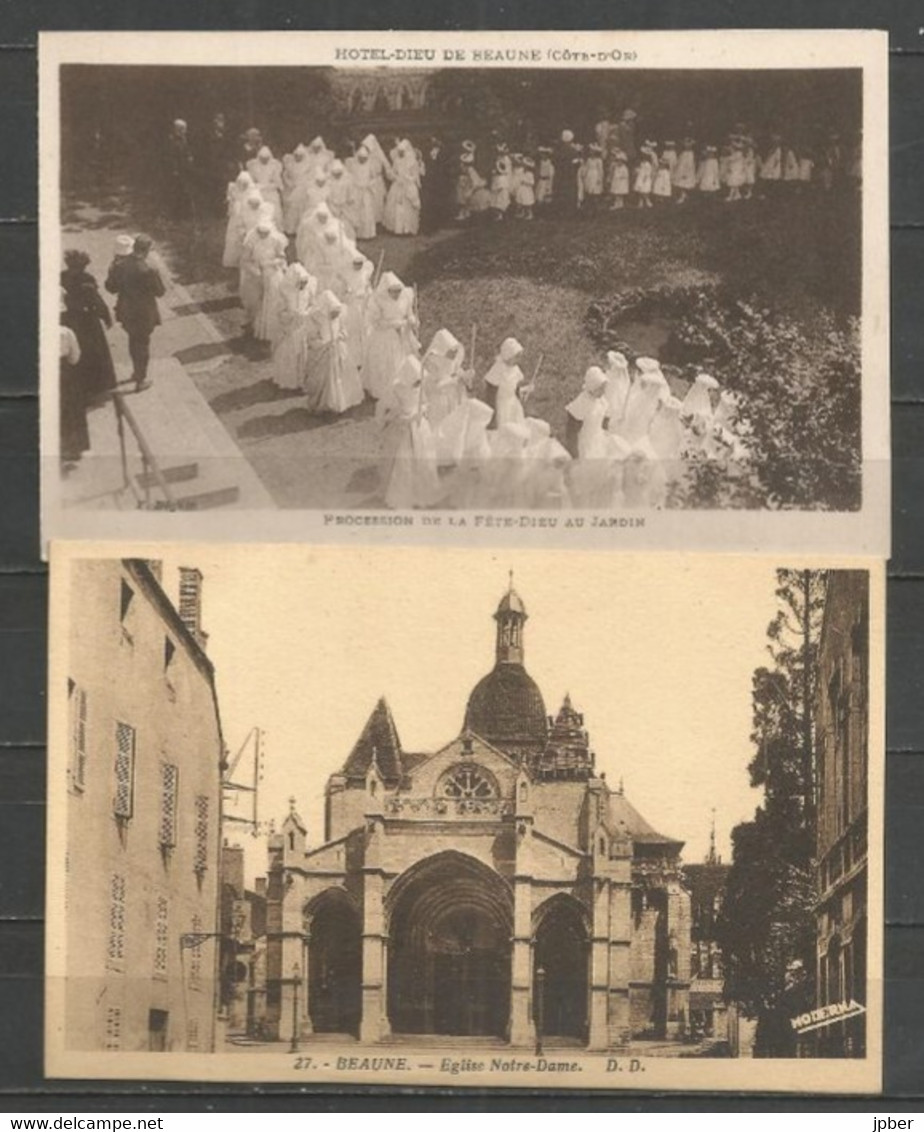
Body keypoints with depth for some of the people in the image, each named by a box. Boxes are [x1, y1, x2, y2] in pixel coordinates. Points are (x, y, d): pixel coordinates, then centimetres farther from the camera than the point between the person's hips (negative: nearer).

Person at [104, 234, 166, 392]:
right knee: (143, 344, 15)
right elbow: (160, 292, -15)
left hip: (126, 312, 4)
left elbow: (111, 288, -4)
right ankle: (140, 381, 28)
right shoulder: (149, 270, -29)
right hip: (144, 314, -4)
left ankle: (137, 372, 47)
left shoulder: (119, 265, -15)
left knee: (134, 340, 28)